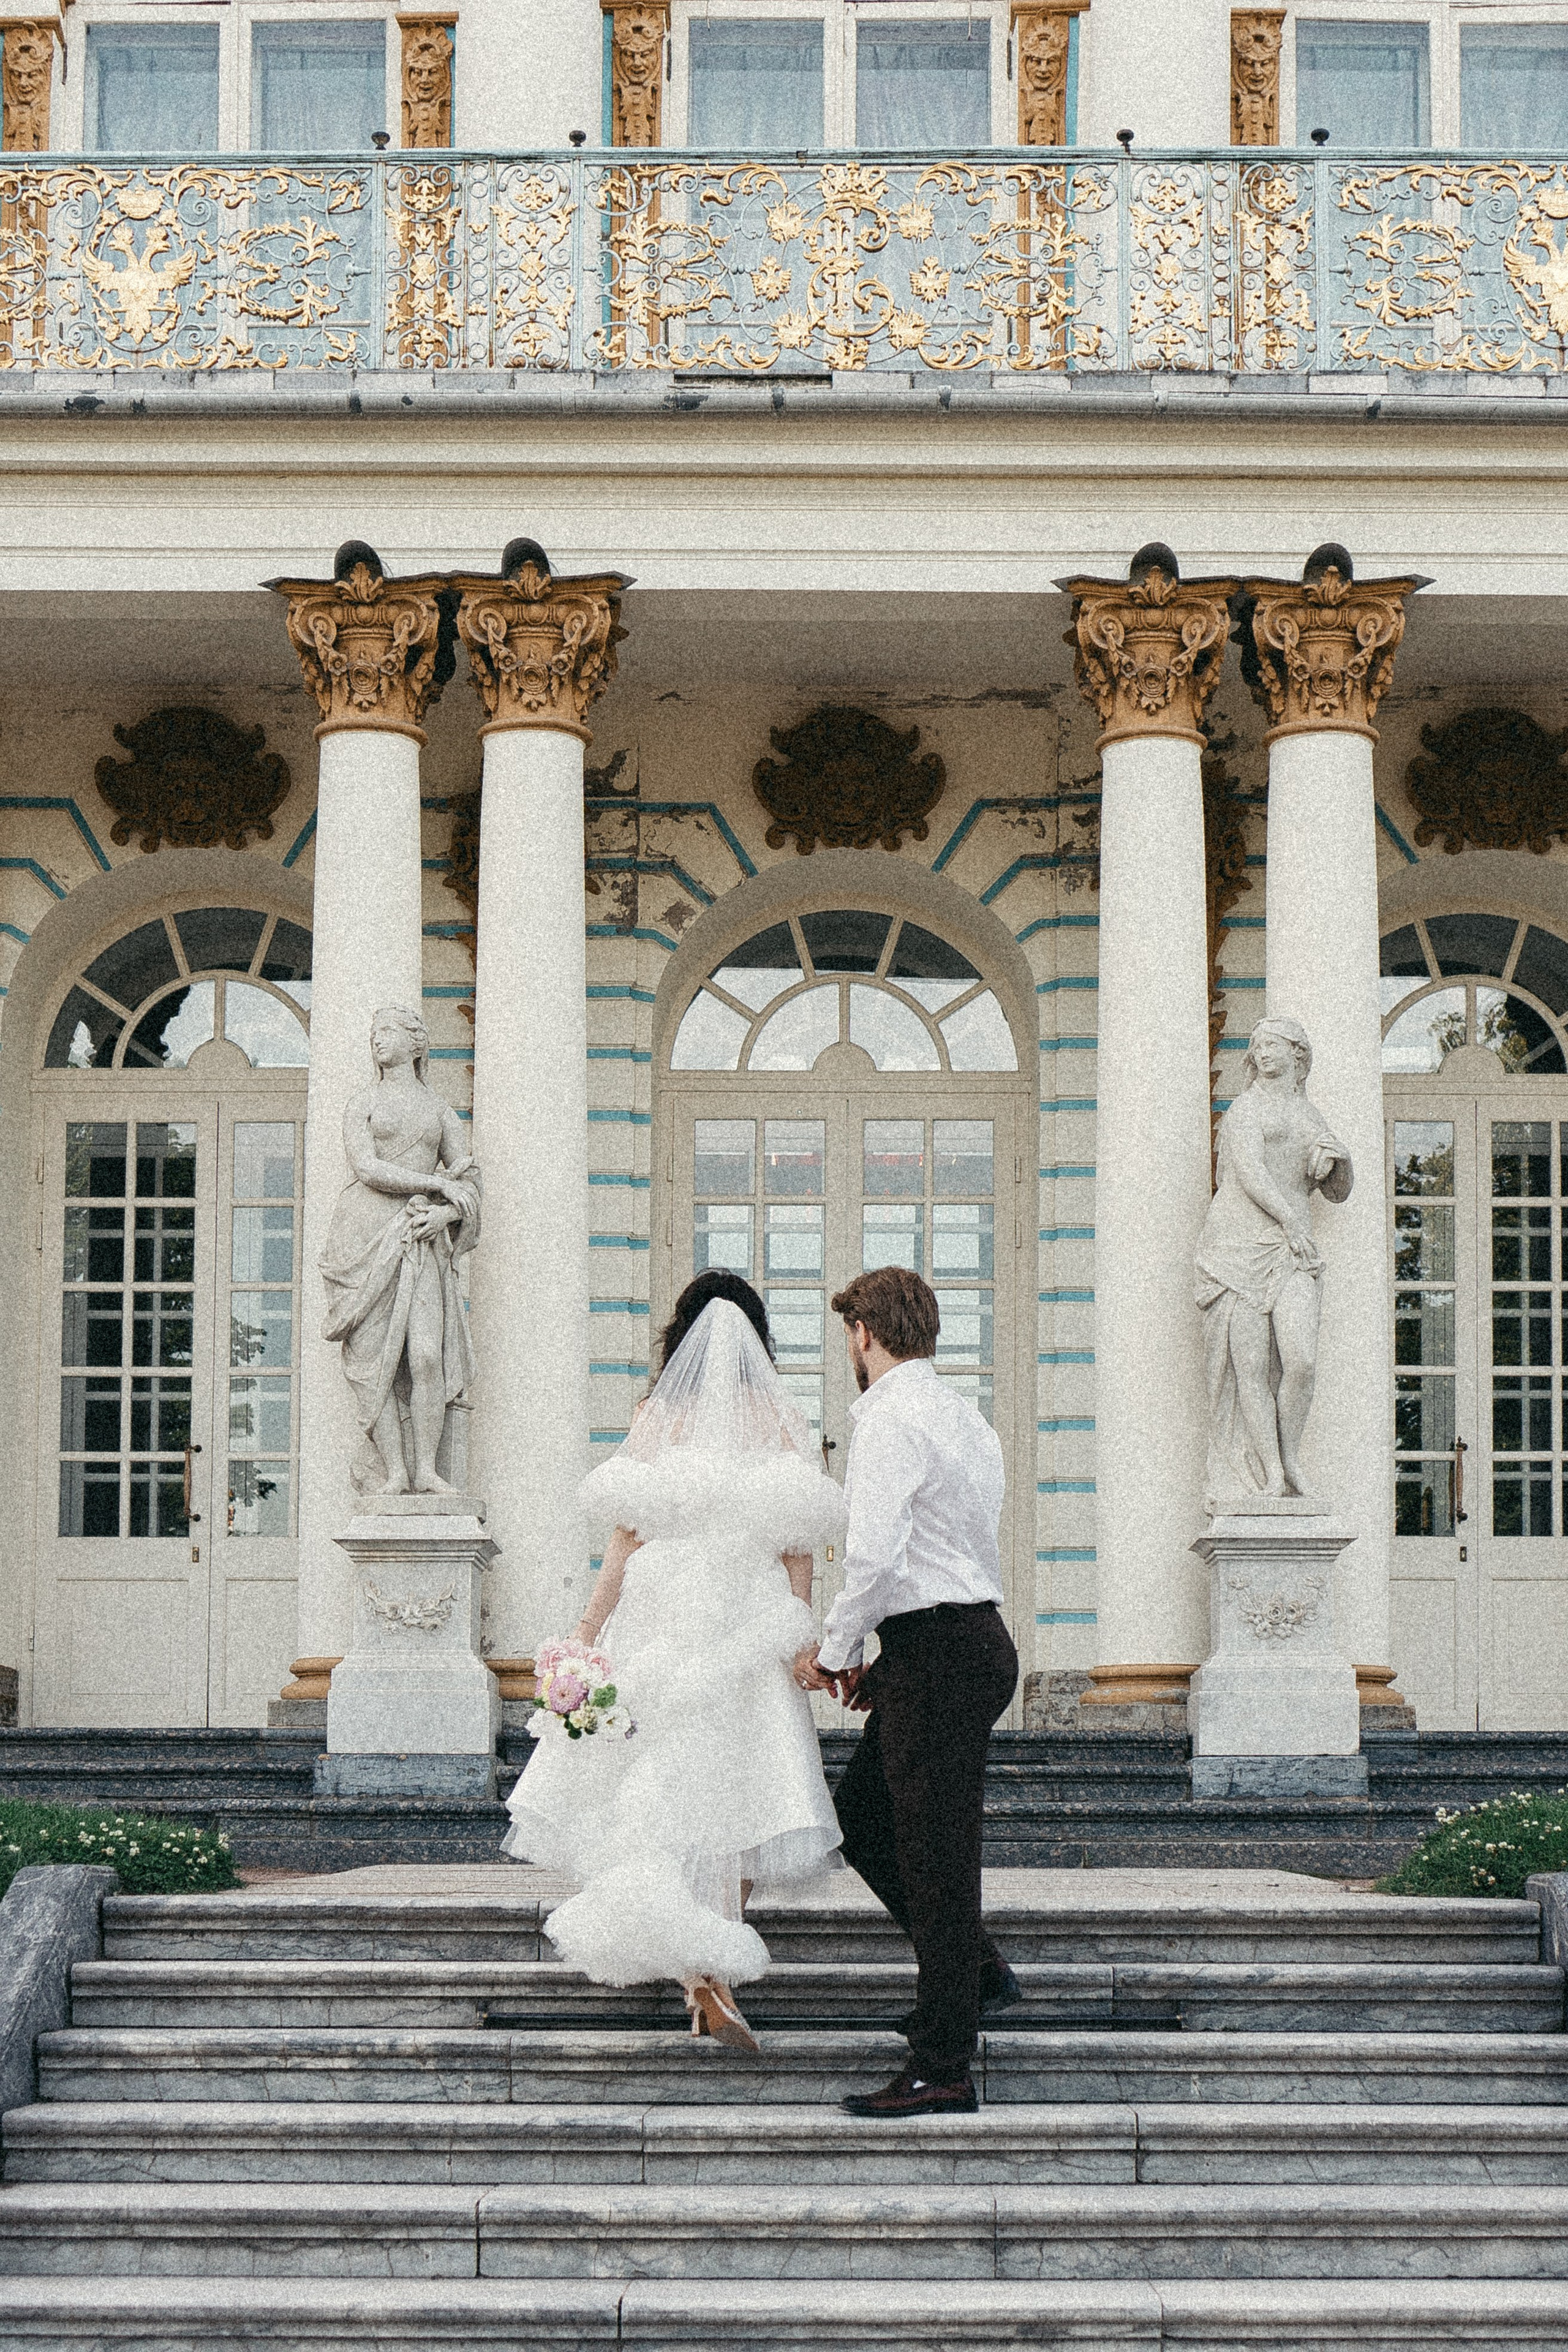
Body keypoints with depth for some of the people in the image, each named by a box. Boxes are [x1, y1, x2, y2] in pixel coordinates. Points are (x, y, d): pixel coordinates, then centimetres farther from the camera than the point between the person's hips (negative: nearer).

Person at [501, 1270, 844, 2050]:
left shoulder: (656, 1420, -1)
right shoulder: (781, 1423, 1)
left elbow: (628, 1538, -2)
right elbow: (798, 1543, -4)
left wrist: (587, 1632, 2)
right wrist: (802, 1634, -2)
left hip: (662, 1620, -1)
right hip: (749, 1630, 1)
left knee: (671, 1790, 1)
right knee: (738, 1795, 10)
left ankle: (705, 1982, -13)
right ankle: (715, 1975, 13)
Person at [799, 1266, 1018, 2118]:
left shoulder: (891, 1419, -13)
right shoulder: (962, 1416, 18)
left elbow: (875, 1553, -22)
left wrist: (836, 1649, -7)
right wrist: (879, 1658, 18)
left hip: (937, 1652, -10)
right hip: (974, 1637, 10)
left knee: (935, 1853, -6)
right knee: (863, 1818, 18)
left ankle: (942, 2070, -2)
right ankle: (975, 1973, 23)